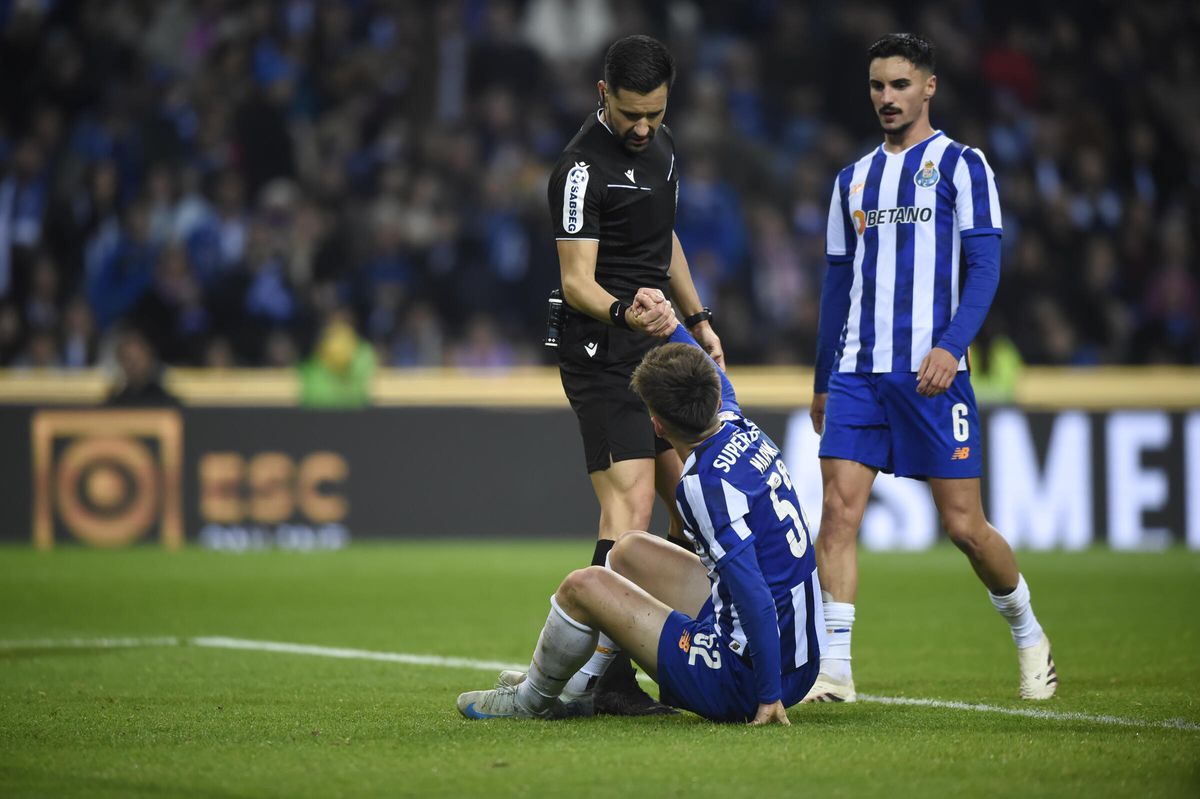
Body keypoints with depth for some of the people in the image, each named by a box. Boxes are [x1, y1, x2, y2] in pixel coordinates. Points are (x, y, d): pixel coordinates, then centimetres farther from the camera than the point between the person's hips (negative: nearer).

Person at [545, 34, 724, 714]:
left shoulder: (661, 145, 12)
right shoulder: (583, 168, -15)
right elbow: (577, 282, -19)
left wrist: (698, 319, 24)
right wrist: (624, 313, -37)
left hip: (658, 348, 9)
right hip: (603, 355, -9)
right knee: (631, 507, -18)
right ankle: (610, 680, -20)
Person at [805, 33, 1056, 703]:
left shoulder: (961, 165, 1)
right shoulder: (854, 179, 17)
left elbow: (985, 266, -6)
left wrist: (951, 346, -19)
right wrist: (824, 381, 19)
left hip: (931, 371, -4)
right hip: (857, 372, 4)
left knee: (965, 525, 0)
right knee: (839, 510, -10)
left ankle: (1030, 635, 24)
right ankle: (835, 668, -11)